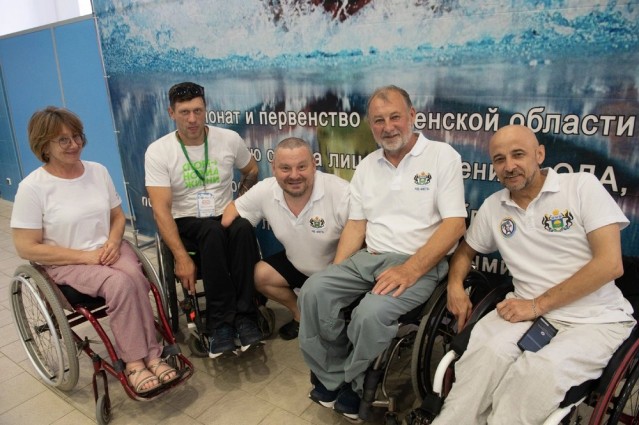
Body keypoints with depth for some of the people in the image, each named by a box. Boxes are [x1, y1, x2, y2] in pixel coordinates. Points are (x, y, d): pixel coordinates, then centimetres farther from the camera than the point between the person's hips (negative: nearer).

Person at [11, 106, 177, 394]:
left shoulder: (98, 171, 3)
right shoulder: (32, 187, -11)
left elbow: (118, 216, 13)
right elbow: (27, 249, -12)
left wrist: (113, 242, -9)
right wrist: (85, 256, -17)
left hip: (108, 251, 4)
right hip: (65, 263, -4)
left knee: (133, 278, -30)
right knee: (121, 283, -32)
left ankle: (140, 359, -20)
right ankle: (139, 360, -18)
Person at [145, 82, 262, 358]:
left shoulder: (229, 139, 0)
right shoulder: (157, 152, -7)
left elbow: (251, 171, 20)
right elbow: (161, 209, -14)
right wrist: (181, 257, -25)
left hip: (226, 217, 2)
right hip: (185, 223, -2)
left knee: (244, 228, -35)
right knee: (213, 231, -37)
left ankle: (244, 316, -27)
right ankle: (223, 320, -28)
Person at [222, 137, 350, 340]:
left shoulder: (340, 192, -31)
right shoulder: (265, 191, -16)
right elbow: (234, 208, 1)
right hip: (296, 265, 5)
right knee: (258, 275, -9)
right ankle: (300, 314, 15)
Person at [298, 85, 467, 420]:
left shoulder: (442, 156, -3)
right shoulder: (366, 166, 13)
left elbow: (454, 223, -11)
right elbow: (356, 225, 12)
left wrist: (411, 269, -22)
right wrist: (336, 273, -3)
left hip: (421, 264, -5)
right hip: (369, 258, 6)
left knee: (371, 313, -30)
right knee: (314, 290, -17)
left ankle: (356, 387, 1)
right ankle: (330, 378, 3)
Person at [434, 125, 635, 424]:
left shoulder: (582, 185, -4)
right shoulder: (492, 207, 8)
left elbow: (610, 264, -11)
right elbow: (467, 250, 24)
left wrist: (537, 305, -13)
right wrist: (455, 285, 2)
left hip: (594, 319, -2)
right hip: (532, 312, 3)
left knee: (542, 368, -33)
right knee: (488, 351, -29)